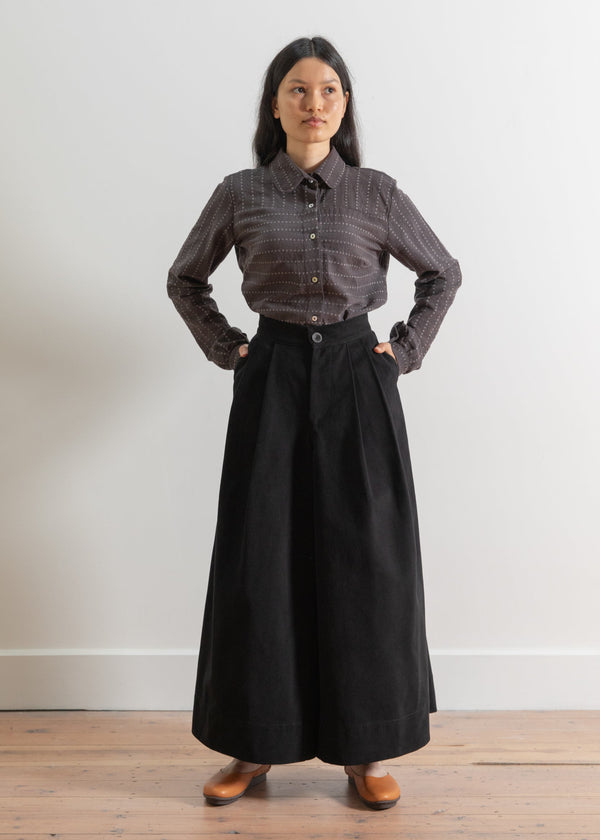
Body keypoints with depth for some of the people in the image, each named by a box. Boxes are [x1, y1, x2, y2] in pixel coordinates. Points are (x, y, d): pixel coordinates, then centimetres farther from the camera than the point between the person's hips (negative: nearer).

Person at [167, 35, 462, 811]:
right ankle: (255, 744, 17)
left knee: (363, 558, 1)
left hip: (356, 379, 0)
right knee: (261, 558, 2)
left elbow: (443, 274, 14)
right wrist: (225, 348, 7)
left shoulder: (376, 194, 3)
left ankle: (366, 749, 15)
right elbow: (184, 280, 16)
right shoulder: (240, 195, 4)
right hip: (272, 379, 1)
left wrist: (407, 350, 6)